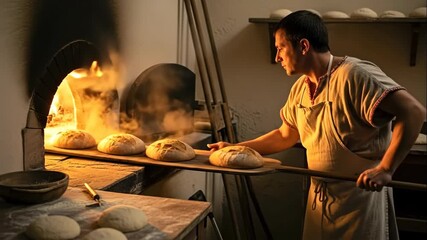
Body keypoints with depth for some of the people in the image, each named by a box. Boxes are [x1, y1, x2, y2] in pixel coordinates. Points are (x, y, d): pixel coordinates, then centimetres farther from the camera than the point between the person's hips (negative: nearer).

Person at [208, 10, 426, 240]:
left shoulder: (354, 75, -19)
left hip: (361, 192, -7)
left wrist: (385, 169, -30)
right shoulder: (300, 89, 6)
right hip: (319, 196, 7)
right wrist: (235, 149, 12)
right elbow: (285, 136, 18)